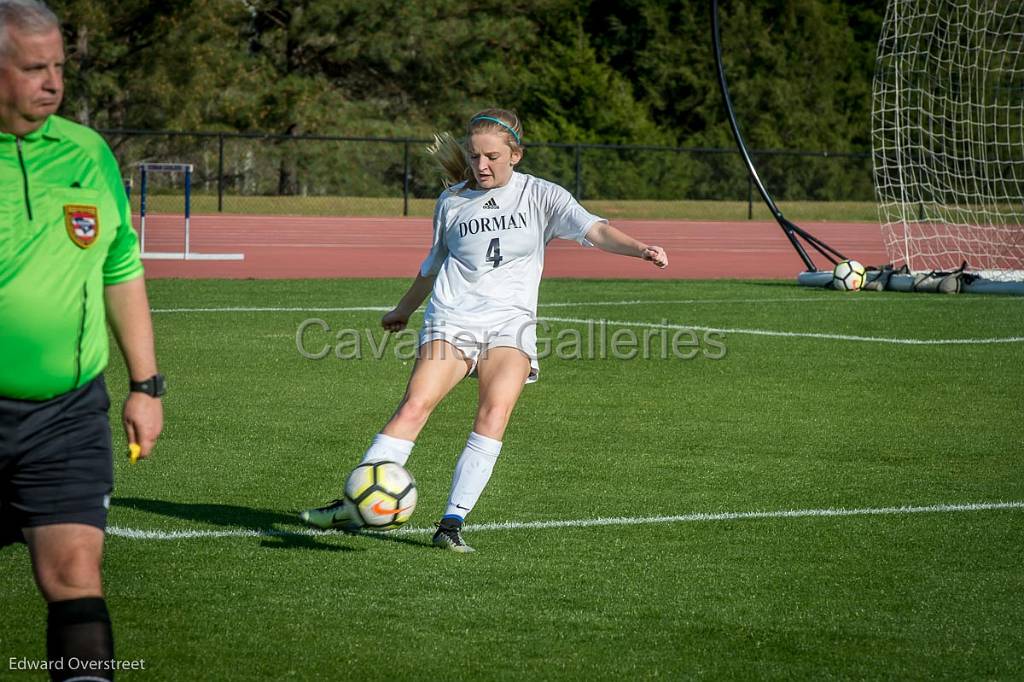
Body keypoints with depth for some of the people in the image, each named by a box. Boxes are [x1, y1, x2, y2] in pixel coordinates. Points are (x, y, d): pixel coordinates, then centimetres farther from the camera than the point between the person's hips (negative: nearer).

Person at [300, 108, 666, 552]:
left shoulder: (540, 196, 4)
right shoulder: (451, 202, 12)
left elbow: (595, 231, -8)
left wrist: (640, 249, -27)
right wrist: (404, 309, 40)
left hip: (510, 324, -1)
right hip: (451, 319, 1)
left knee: (494, 414, -23)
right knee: (415, 405, -18)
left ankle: (452, 523, -21)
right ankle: (349, 506, -17)